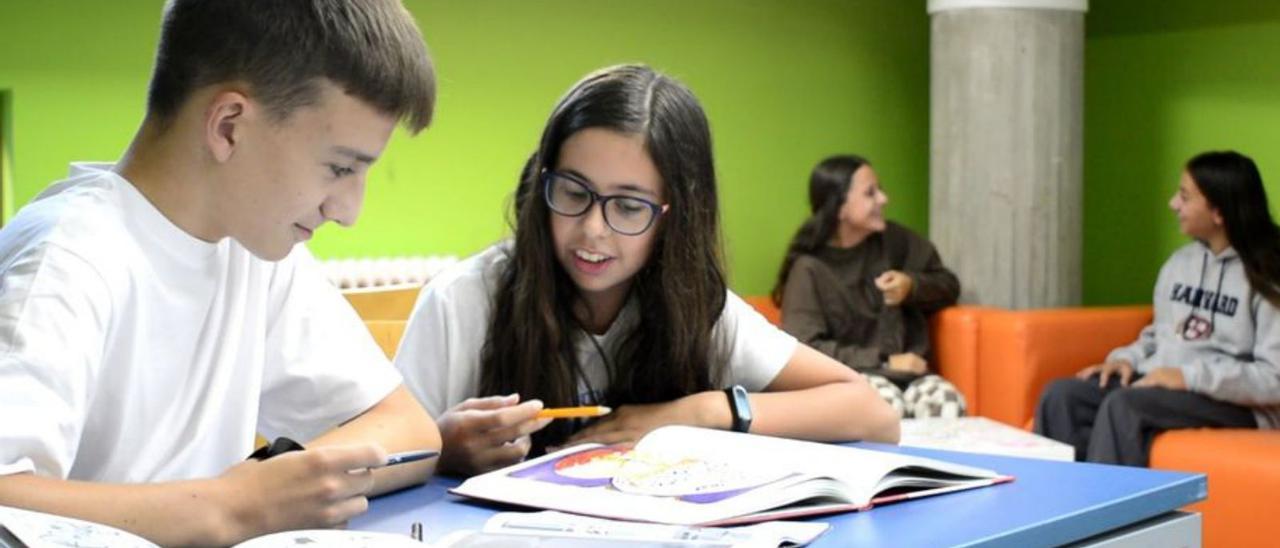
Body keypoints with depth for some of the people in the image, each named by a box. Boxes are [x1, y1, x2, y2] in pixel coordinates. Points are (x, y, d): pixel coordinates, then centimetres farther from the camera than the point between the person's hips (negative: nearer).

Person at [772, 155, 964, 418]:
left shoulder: (894, 240, 8)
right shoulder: (810, 268, -4)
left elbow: (948, 285, 19)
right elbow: (805, 348, -12)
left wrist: (912, 286, -4)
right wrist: (883, 361, -16)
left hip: (905, 374, 4)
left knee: (947, 400, -32)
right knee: (885, 400, -38)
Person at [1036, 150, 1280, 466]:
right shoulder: (1179, 262, 14)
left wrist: (1190, 376, -22)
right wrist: (1128, 358, 3)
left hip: (1229, 401, -7)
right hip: (1160, 383, 7)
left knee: (1123, 405, -33)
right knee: (1062, 395, -16)